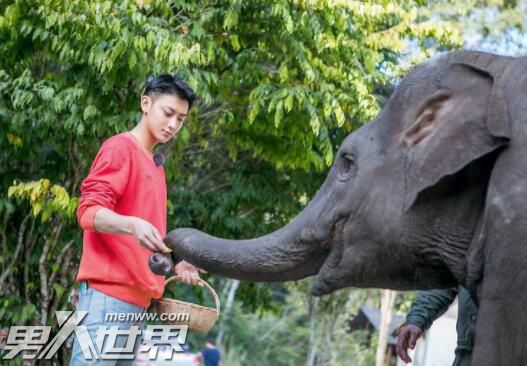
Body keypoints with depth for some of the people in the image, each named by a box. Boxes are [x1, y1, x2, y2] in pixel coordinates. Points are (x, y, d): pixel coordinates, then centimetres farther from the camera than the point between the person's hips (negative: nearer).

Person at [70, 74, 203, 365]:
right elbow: (89, 212, -14)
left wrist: (174, 260, 16)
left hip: (137, 298, 9)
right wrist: (132, 225, -32)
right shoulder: (120, 148, -3)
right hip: (109, 295, -9)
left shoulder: (155, 164, 23)